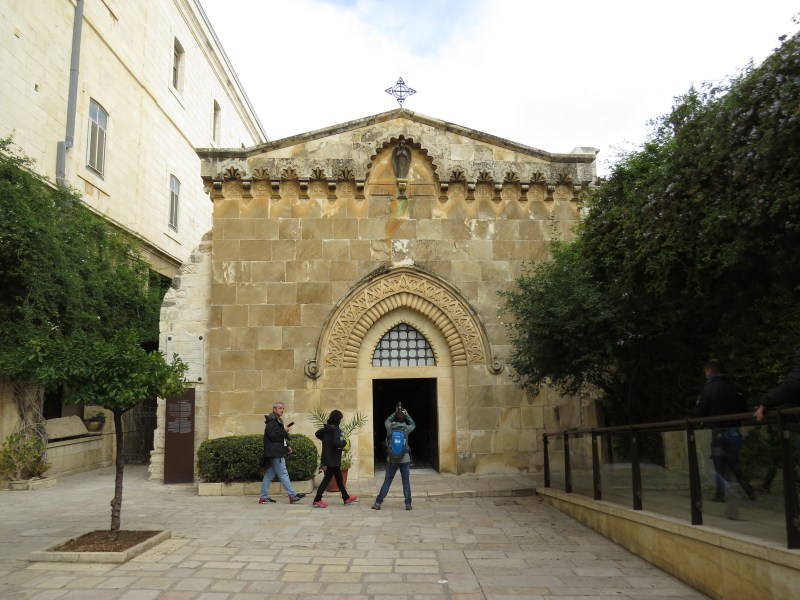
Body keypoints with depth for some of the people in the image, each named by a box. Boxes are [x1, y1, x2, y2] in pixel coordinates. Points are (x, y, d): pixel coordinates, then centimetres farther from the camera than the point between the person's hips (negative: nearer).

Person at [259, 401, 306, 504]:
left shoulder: (278, 421, 19)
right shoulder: (271, 422, -13)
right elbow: (273, 436, -23)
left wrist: (287, 446, 13)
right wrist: (284, 432, -14)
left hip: (277, 453, 10)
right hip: (275, 453, -10)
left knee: (269, 475, 11)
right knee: (284, 474, -5)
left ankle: (264, 497, 16)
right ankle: (293, 496, -2)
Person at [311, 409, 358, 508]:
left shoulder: (326, 428, 6)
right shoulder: (336, 430, -19)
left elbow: (317, 433, 19)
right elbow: (337, 443, -31)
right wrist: (344, 442, -12)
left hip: (328, 458, 9)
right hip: (333, 459, -9)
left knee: (339, 477, 18)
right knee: (327, 478, -2)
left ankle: (346, 498, 29)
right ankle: (317, 500, 2)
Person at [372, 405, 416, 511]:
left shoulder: (389, 427, -7)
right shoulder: (406, 429, -7)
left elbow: (387, 421, 18)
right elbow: (413, 424, 16)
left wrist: (395, 413, 21)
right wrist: (406, 415, 20)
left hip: (392, 459, 1)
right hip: (404, 459, -1)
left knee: (387, 482, 8)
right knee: (406, 482, 8)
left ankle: (378, 503, 10)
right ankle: (408, 504, 8)